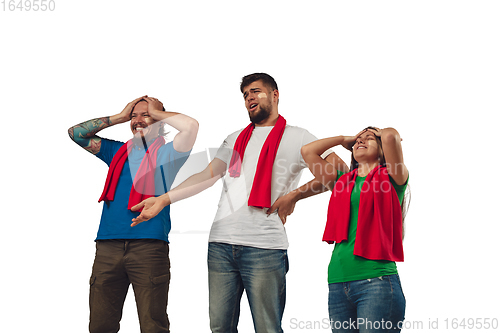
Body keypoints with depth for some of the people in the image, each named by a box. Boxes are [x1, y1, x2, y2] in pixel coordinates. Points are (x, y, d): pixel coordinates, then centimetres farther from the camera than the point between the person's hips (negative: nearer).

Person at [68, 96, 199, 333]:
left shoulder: (165, 154, 7)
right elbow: (76, 133, 21)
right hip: (108, 246, 4)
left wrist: (157, 112, 5)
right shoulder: (118, 152, 21)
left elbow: (191, 126, -11)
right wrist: (119, 117, 17)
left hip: (149, 246, -4)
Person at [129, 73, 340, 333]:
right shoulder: (236, 139, 22)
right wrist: (163, 200, 3)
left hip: (264, 247, -4)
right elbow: (208, 175, 14)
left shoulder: (296, 138, 7)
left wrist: (294, 195, -7)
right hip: (221, 243, 5)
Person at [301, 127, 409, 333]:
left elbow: (391, 136, -10)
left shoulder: (391, 179, 6)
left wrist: (379, 133, 13)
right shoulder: (342, 181, 20)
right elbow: (308, 151, 16)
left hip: (377, 279, -5)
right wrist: (345, 140, 26)